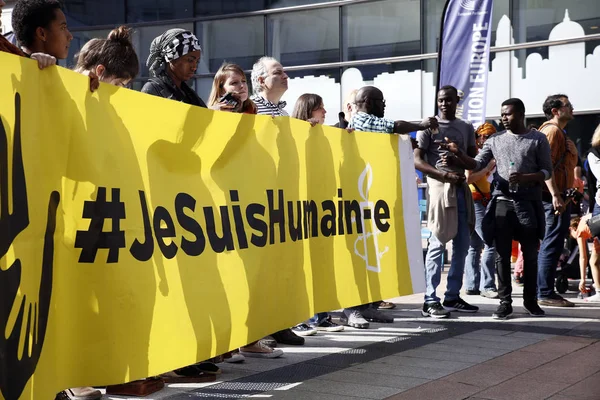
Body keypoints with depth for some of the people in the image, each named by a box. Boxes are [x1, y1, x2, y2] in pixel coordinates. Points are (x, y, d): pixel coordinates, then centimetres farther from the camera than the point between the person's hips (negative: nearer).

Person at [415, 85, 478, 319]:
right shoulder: (430, 127, 1)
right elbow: (417, 161, -6)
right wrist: (444, 175, -16)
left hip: (461, 187, 6)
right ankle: (430, 301, -8)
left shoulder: (466, 128, 15)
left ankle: (452, 297, 17)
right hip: (440, 186, -6)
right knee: (438, 244, -9)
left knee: (462, 246, 8)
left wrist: (457, 160, -9)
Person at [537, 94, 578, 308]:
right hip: (555, 196, -11)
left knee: (552, 244, 12)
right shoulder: (552, 130, -11)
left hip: (559, 196, 11)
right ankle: (545, 294, -8)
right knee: (552, 244, -10)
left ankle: (545, 292, 17)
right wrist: (555, 195, -26)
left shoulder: (559, 132, 22)